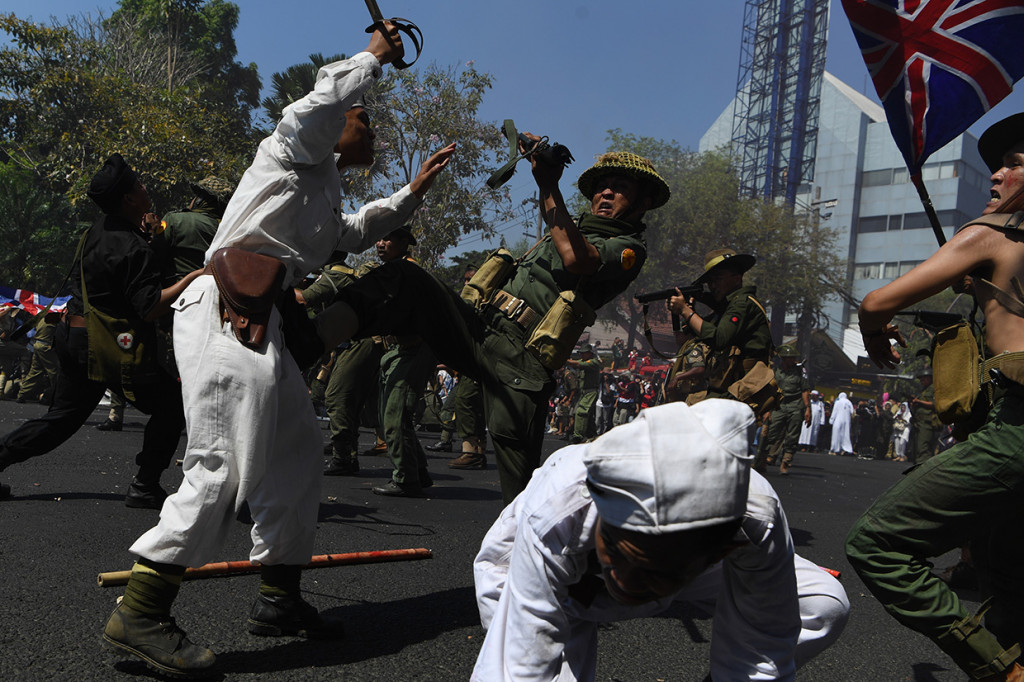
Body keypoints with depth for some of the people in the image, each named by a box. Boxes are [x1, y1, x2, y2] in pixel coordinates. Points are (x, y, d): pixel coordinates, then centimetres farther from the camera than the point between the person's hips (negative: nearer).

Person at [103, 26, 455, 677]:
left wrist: (412, 192, 46)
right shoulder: (294, 152, 6)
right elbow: (320, 104, -17)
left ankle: (279, 597, 18)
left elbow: (354, 234, 52)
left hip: (263, 322, 10)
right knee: (226, 462, -20)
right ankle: (140, 612, -16)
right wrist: (374, 56, -1)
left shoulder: (327, 194, 32)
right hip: (226, 306, -10)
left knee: (297, 454, 9)